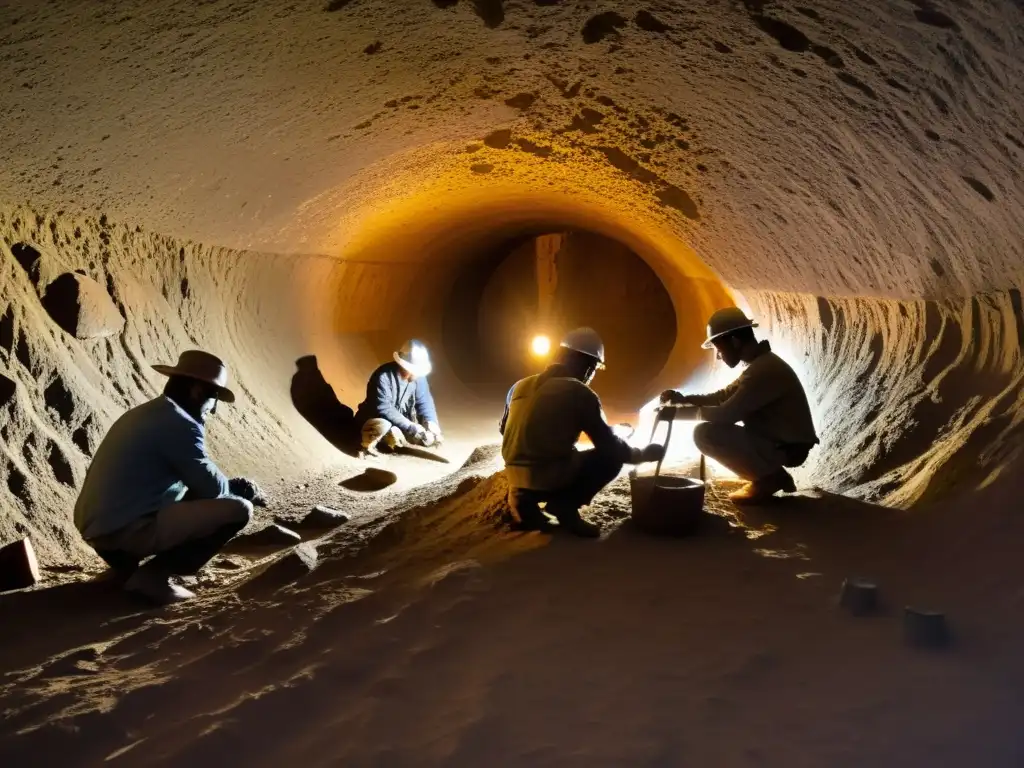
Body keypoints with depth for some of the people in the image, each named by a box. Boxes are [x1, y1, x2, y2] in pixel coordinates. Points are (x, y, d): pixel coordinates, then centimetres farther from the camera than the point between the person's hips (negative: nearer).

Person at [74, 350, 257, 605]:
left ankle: (125, 561, 18)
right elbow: (213, 488, -7)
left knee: (190, 495, 32)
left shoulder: (143, 414, 18)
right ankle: (154, 575, -7)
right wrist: (233, 488, 15)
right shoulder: (181, 424, -12)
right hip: (128, 528, -10)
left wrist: (231, 484, 21)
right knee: (239, 510, -10)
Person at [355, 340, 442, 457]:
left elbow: (424, 402, -4)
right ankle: (369, 442, -6)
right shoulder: (383, 376, -28)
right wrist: (410, 427, -34)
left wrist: (431, 423, -23)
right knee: (383, 427, -40)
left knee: (429, 437, -12)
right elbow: (383, 409, -32)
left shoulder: (418, 376, -10)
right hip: (376, 418, -6)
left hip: (402, 421, 6)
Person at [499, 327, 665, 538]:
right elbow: (610, 445, -3)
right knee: (612, 457, 11)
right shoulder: (581, 394, -6)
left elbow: (504, 429, 25)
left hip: (516, 477, 6)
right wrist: (643, 454, 15)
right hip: (551, 479, -6)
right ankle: (564, 504, -3)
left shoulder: (520, 386, 11)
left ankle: (525, 498, 11)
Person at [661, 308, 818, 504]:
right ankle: (771, 476, 13)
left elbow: (726, 414, -25)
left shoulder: (764, 370, -23)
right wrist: (684, 399, 4)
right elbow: (724, 396, 17)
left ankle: (768, 478, -6)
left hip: (787, 448, -10)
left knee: (705, 433, -19)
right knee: (718, 430, 23)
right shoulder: (760, 364, 10)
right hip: (779, 442, 10)